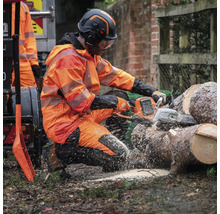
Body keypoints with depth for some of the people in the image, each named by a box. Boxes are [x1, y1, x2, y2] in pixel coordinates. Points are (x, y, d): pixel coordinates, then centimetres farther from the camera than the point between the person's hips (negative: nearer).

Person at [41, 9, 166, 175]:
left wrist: (152, 92, 10)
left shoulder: (89, 54, 12)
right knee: (121, 158, -17)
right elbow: (79, 100, -22)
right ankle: (62, 153, -9)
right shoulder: (68, 58, -20)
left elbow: (112, 74, 15)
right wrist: (115, 102, -10)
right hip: (65, 124, -10)